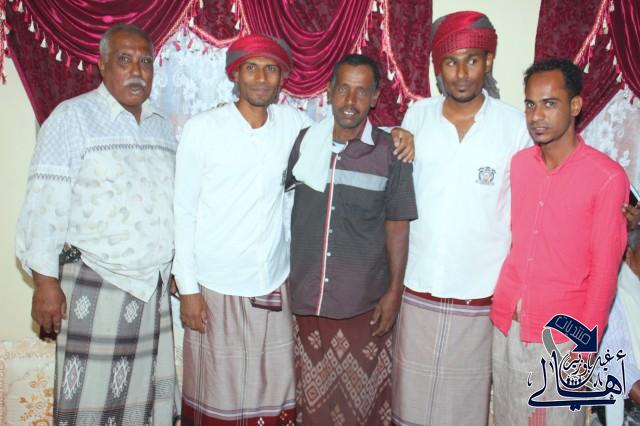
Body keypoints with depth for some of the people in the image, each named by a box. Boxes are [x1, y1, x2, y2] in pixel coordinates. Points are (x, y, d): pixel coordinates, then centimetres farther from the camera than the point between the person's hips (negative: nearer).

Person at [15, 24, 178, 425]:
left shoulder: (163, 127, 11)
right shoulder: (73, 116, -6)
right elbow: (46, 202, -9)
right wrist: (45, 281, -12)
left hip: (154, 286, 5)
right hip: (94, 286, -5)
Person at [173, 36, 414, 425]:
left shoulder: (293, 123, 2)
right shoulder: (202, 129, -5)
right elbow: (185, 212, -2)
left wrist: (395, 134, -4)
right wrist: (188, 288, -4)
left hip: (274, 287, 3)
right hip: (216, 288, -2)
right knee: (215, 395, 9)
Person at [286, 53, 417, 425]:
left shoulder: (390, 153, -4)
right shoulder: (304, 142, 2)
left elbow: (397, 226, -1)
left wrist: (394, 292, -3)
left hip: (364, 303, -2)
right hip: (308, 298, 2)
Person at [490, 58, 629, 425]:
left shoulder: (608, 177, -13)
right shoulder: (519, 163, 2)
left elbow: (604, 270, -10)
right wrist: (502, 306, 6)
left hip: (560, 337, -4)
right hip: (506, 325, 5)